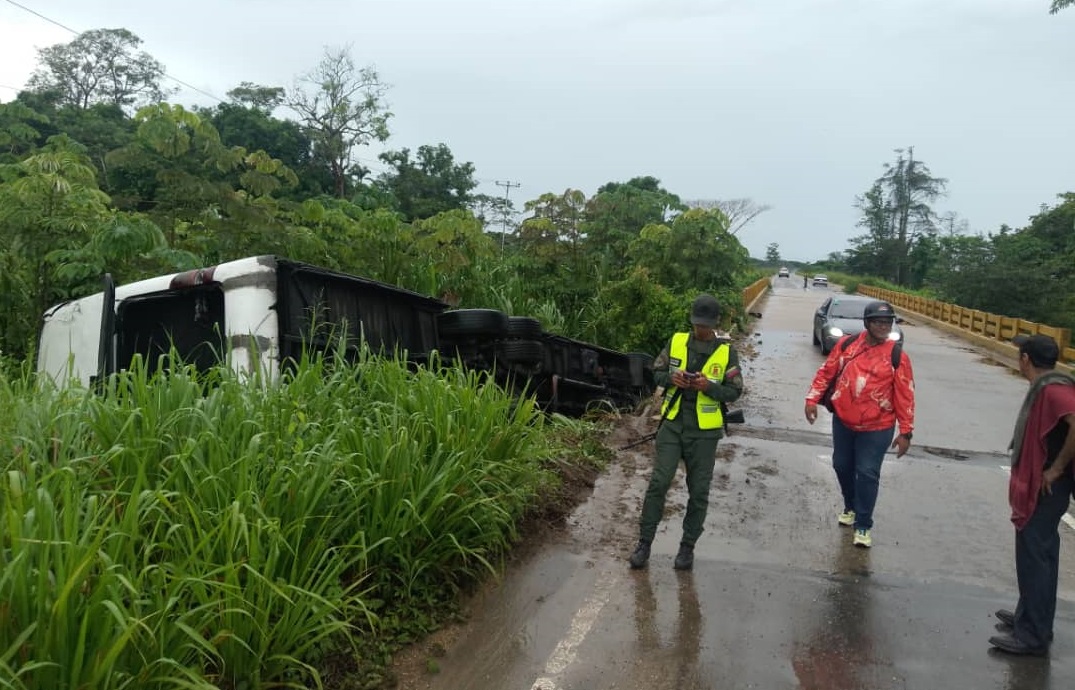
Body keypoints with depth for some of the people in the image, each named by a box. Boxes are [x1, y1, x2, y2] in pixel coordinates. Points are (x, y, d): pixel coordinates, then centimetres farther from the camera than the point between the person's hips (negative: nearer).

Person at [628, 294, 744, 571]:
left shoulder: (726, 351, -4)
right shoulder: (676, 341, 2)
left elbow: (734, 391, -3)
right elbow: (656, 373, 8)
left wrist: (708, 386, -21)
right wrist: (672, 377, -14)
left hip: (704, 431, -1)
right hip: (672, 424, 1)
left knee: (698, 491, 7)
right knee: (658, 482, -4)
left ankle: (687, 547, 23)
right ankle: (644, 543, 9)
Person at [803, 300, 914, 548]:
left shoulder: (897, 356, -9)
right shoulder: (846, 344, -3)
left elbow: (905, 396, -7)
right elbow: (826, 372, 4)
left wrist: (905, 432, -8)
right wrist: (812, 399, -4)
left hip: (877, 428, -3)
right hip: (842, 421, 3)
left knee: (867, 474, -3)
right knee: (842, 466, 16)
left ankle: (863, 525, 10)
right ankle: (851, 507, 41)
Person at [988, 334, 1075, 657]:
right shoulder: (1046, 387, 11)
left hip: (1044, 491, -10)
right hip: (1038, 488, 10)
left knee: (1034, 559, -3)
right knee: (1038, 556, 19)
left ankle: (1033, 634, 6)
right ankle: (1031, 617, 31)